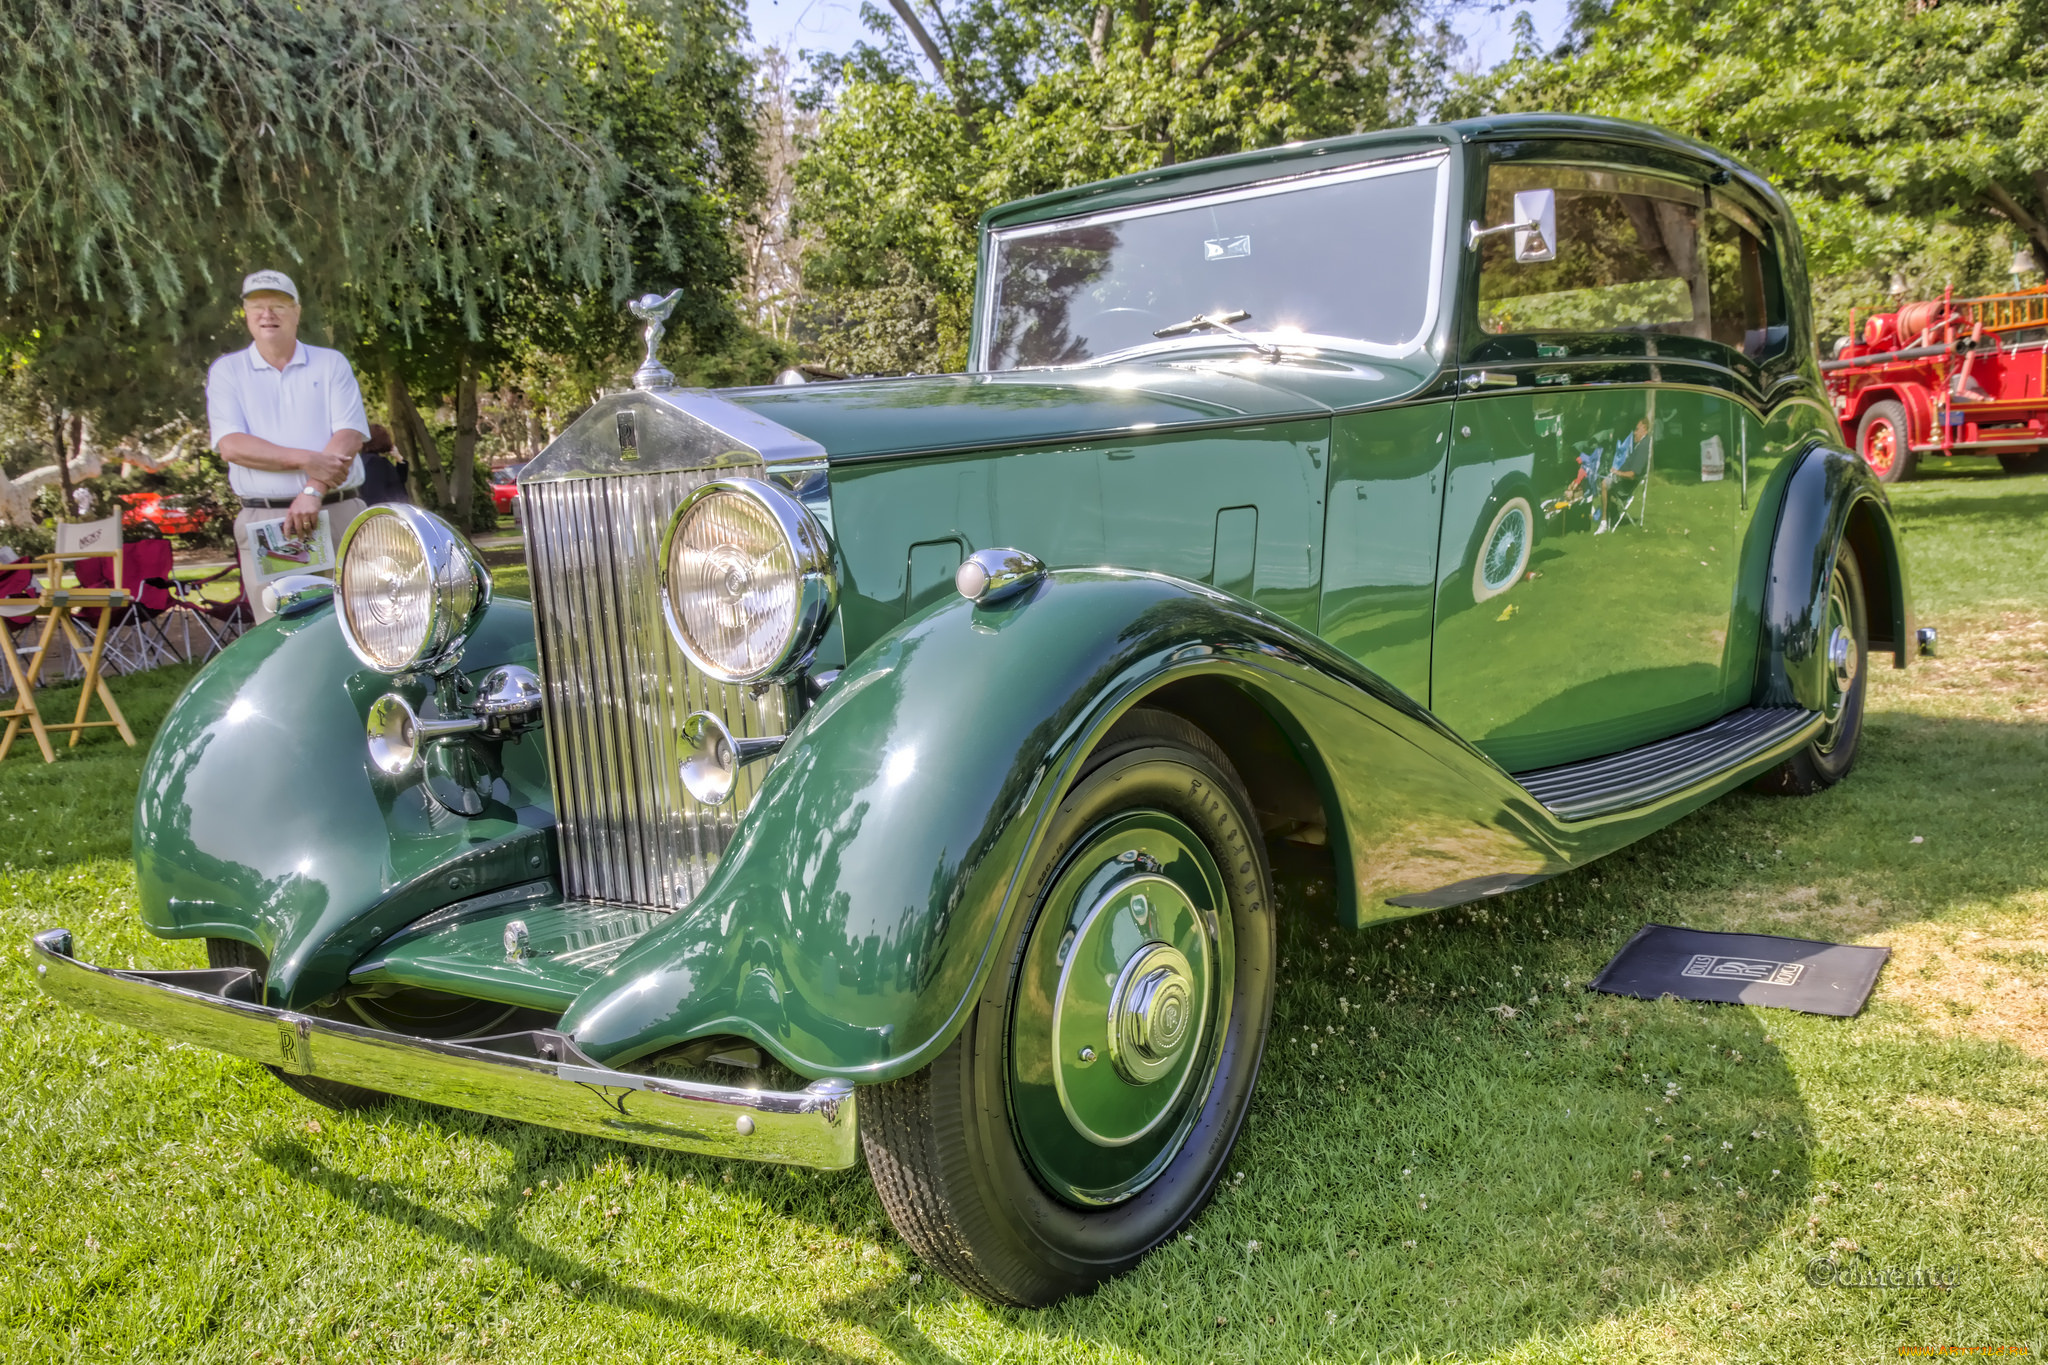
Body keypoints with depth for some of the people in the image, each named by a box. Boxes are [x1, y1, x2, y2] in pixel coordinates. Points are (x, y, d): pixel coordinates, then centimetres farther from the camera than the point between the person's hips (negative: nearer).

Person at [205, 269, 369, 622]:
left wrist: (313, 491, -16)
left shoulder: (332, 363, 12)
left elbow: (349, 436, -1)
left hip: (338, 514, 0)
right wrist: (305, 460, -15)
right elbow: (231, 445, -2)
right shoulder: (226, 371, 11)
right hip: (263, 522, 0)